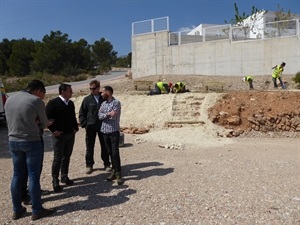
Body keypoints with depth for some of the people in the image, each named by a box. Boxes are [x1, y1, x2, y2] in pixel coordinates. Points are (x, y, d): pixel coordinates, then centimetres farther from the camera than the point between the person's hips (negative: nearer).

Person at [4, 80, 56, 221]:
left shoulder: (9, 100, 8)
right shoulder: (36, 100, -11)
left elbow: (10, 121, 17)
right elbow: (45, 123, -1)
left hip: (13, 141, 6)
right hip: (31, 142, -6)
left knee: (17, 176, 14)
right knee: (33, 176, 2)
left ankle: (17, 210, 23)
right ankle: (37, 210, 11)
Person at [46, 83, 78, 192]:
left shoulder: (71, 103, 9)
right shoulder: (53, 103, -11)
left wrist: (75, 128, 8)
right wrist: (54, 130, -14)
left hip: (70, 134, 6)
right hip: (59, 135, -6)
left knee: (66, 157, 14)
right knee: (58, 158, -1)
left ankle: (64, 176, 27)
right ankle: (55, 180, 10)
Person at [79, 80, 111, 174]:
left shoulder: (104, 99, 1)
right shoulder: (87, 99, 0)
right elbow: (81, 113, 3)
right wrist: (84, 124, -5)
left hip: (102, 126, 0)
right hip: (90, 127, 0)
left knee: (104, 146, 9)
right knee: (89, 147, 7)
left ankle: (106, 164, 22)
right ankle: (89, 165, 20)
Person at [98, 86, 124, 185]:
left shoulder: (116, 102, -8)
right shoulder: (103, 104, 11)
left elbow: (114, 116, -17)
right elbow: (99, 116, -2)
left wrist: (105, 115, -6)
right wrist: (108, 114, -19)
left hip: (114, 131, -6)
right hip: (105, 131, 6)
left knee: (115, 152, -8)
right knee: (110, 153, 11)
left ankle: (118, 173, -1)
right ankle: (114, 171, 21)